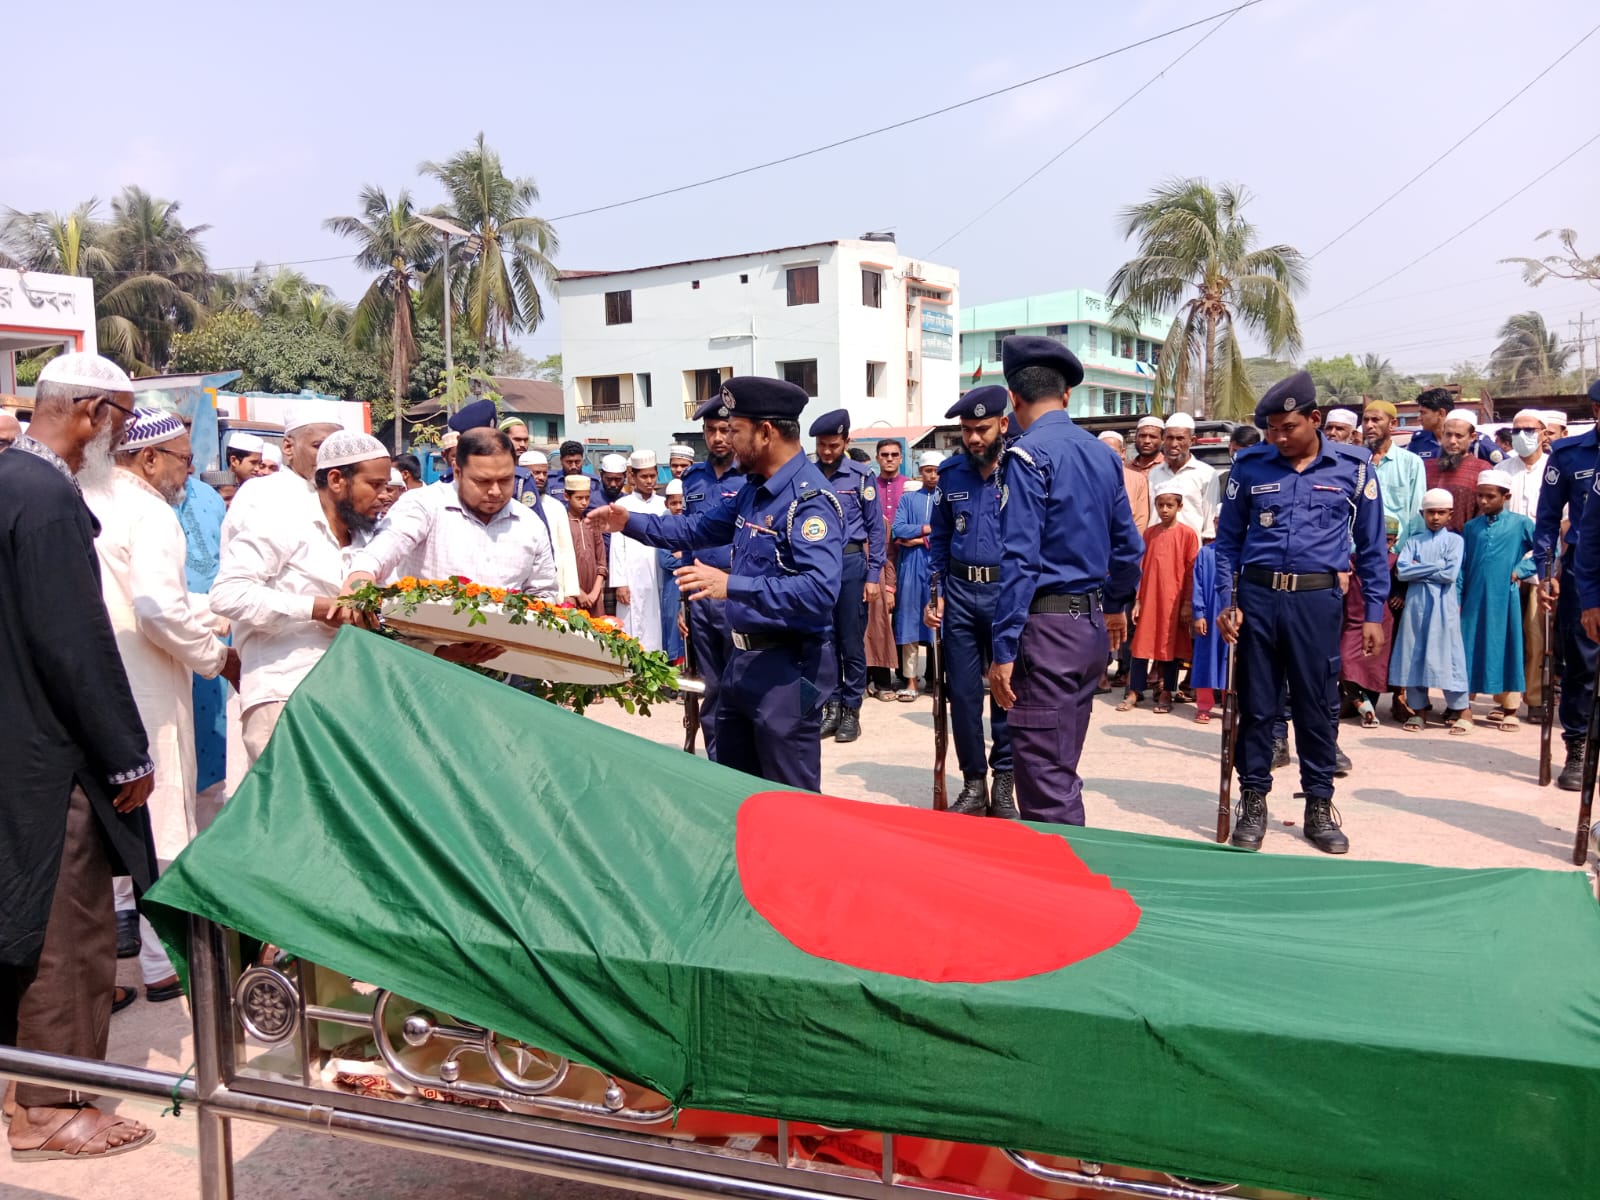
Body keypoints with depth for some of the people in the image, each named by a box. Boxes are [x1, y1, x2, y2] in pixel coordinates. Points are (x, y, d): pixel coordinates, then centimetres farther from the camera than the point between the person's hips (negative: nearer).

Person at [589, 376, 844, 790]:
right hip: (744, 658, 10)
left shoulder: (811, 499, -22)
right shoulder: (753, 490, 9)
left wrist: (732, 585, -35)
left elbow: (819, 590, -33)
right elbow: (696, 529, 22)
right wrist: (629, 522, 11)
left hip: (789, 666, -10)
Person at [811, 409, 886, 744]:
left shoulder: (861, 476, -3)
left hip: (850, 562, -2)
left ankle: (852, 710, 14)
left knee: (852, 641, 4)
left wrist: (873, 576, -5)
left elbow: (875, 528, -1)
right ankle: (833, 705, 20)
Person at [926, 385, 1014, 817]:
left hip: (1008, 590, -3)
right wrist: (936, 594, 7)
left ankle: (1004, 783, 19)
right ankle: (973, 784, 20)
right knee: (962, 692, 7)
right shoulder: (950, 472, 6)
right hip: (959, 591, 3)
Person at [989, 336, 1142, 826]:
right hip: (1094, 625, 9)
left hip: (1049, 624, -8)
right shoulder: (1102, 453, 11)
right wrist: (1116, 605, 33)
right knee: (1063, 765, 19)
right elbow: (1127, 545, 17)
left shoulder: (1028, 454, -12)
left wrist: (1004, 648, -18)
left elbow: (1019, 559, -19)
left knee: (1042, 771, -3)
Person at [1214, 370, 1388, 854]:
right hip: (1257, 596, 1)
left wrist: (1374, 613, 3)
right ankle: (1254, 801, 20)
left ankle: (1319, 805, 21)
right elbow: (1228, 539, 9)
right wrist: (1228, 600, 0)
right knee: (1255, 704, 7)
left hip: (1317, 600, 0)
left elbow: (1371, 546, 7)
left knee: (1317, 706, 7)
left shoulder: (1353, 467, 2)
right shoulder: (1249, 465, 2)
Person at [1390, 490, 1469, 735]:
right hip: (1415, 603, 3)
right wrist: (1435, 567, -8)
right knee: (1414, 655, 5)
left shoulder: (1454, 540, 4)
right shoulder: (1414, 542, 9)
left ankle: (1460, 710, 7)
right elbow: (1401, 572, -6)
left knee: (1447, 655, -2)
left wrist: (1419, 569, -4)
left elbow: (1451, 574, -10)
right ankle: (1417, 710, 13)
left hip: (1443, 604, -2)